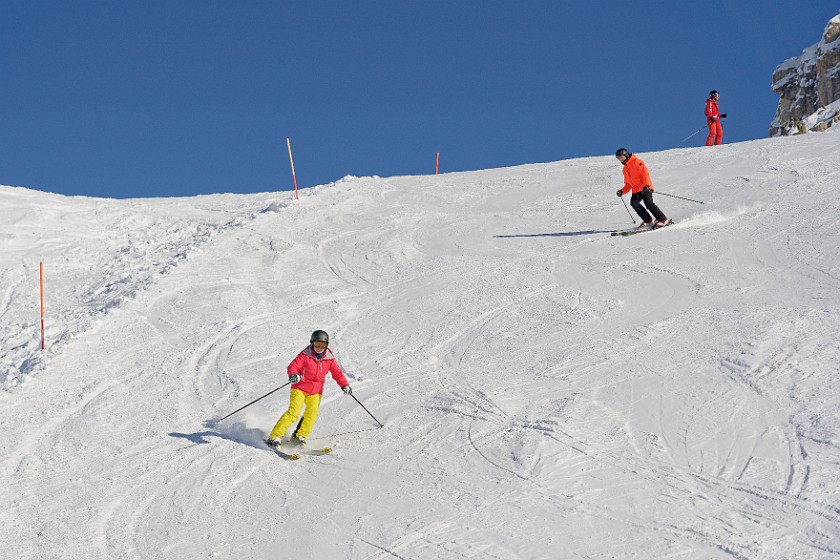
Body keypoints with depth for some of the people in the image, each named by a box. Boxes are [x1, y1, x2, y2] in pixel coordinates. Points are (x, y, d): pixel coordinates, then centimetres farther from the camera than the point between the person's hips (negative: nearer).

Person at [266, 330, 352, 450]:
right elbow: (293, 366, -16)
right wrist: (293, 375, -38)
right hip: (299, 388, -4)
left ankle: (300, 436, -6)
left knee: (312, 413, -18)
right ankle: (275, 437, -15)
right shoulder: (305, 355, -9)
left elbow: (337, 373, 5)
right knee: (293, 412, -17)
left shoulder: (330, 359, 2)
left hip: (316, 392, 4)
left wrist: (345, 385, -10)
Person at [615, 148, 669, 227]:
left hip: (645, 188, -7)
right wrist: (622, 191, 9)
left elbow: (645, 173, -13)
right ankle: (648, 221, -12)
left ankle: (663, 220, -13)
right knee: (634, 203, -17)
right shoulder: (625, 169, 22)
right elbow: (628, 184, 26)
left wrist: (646, 185, -28)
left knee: (649, 204, -21)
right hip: (636, 190, 7)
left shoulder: (636, 162, -2)